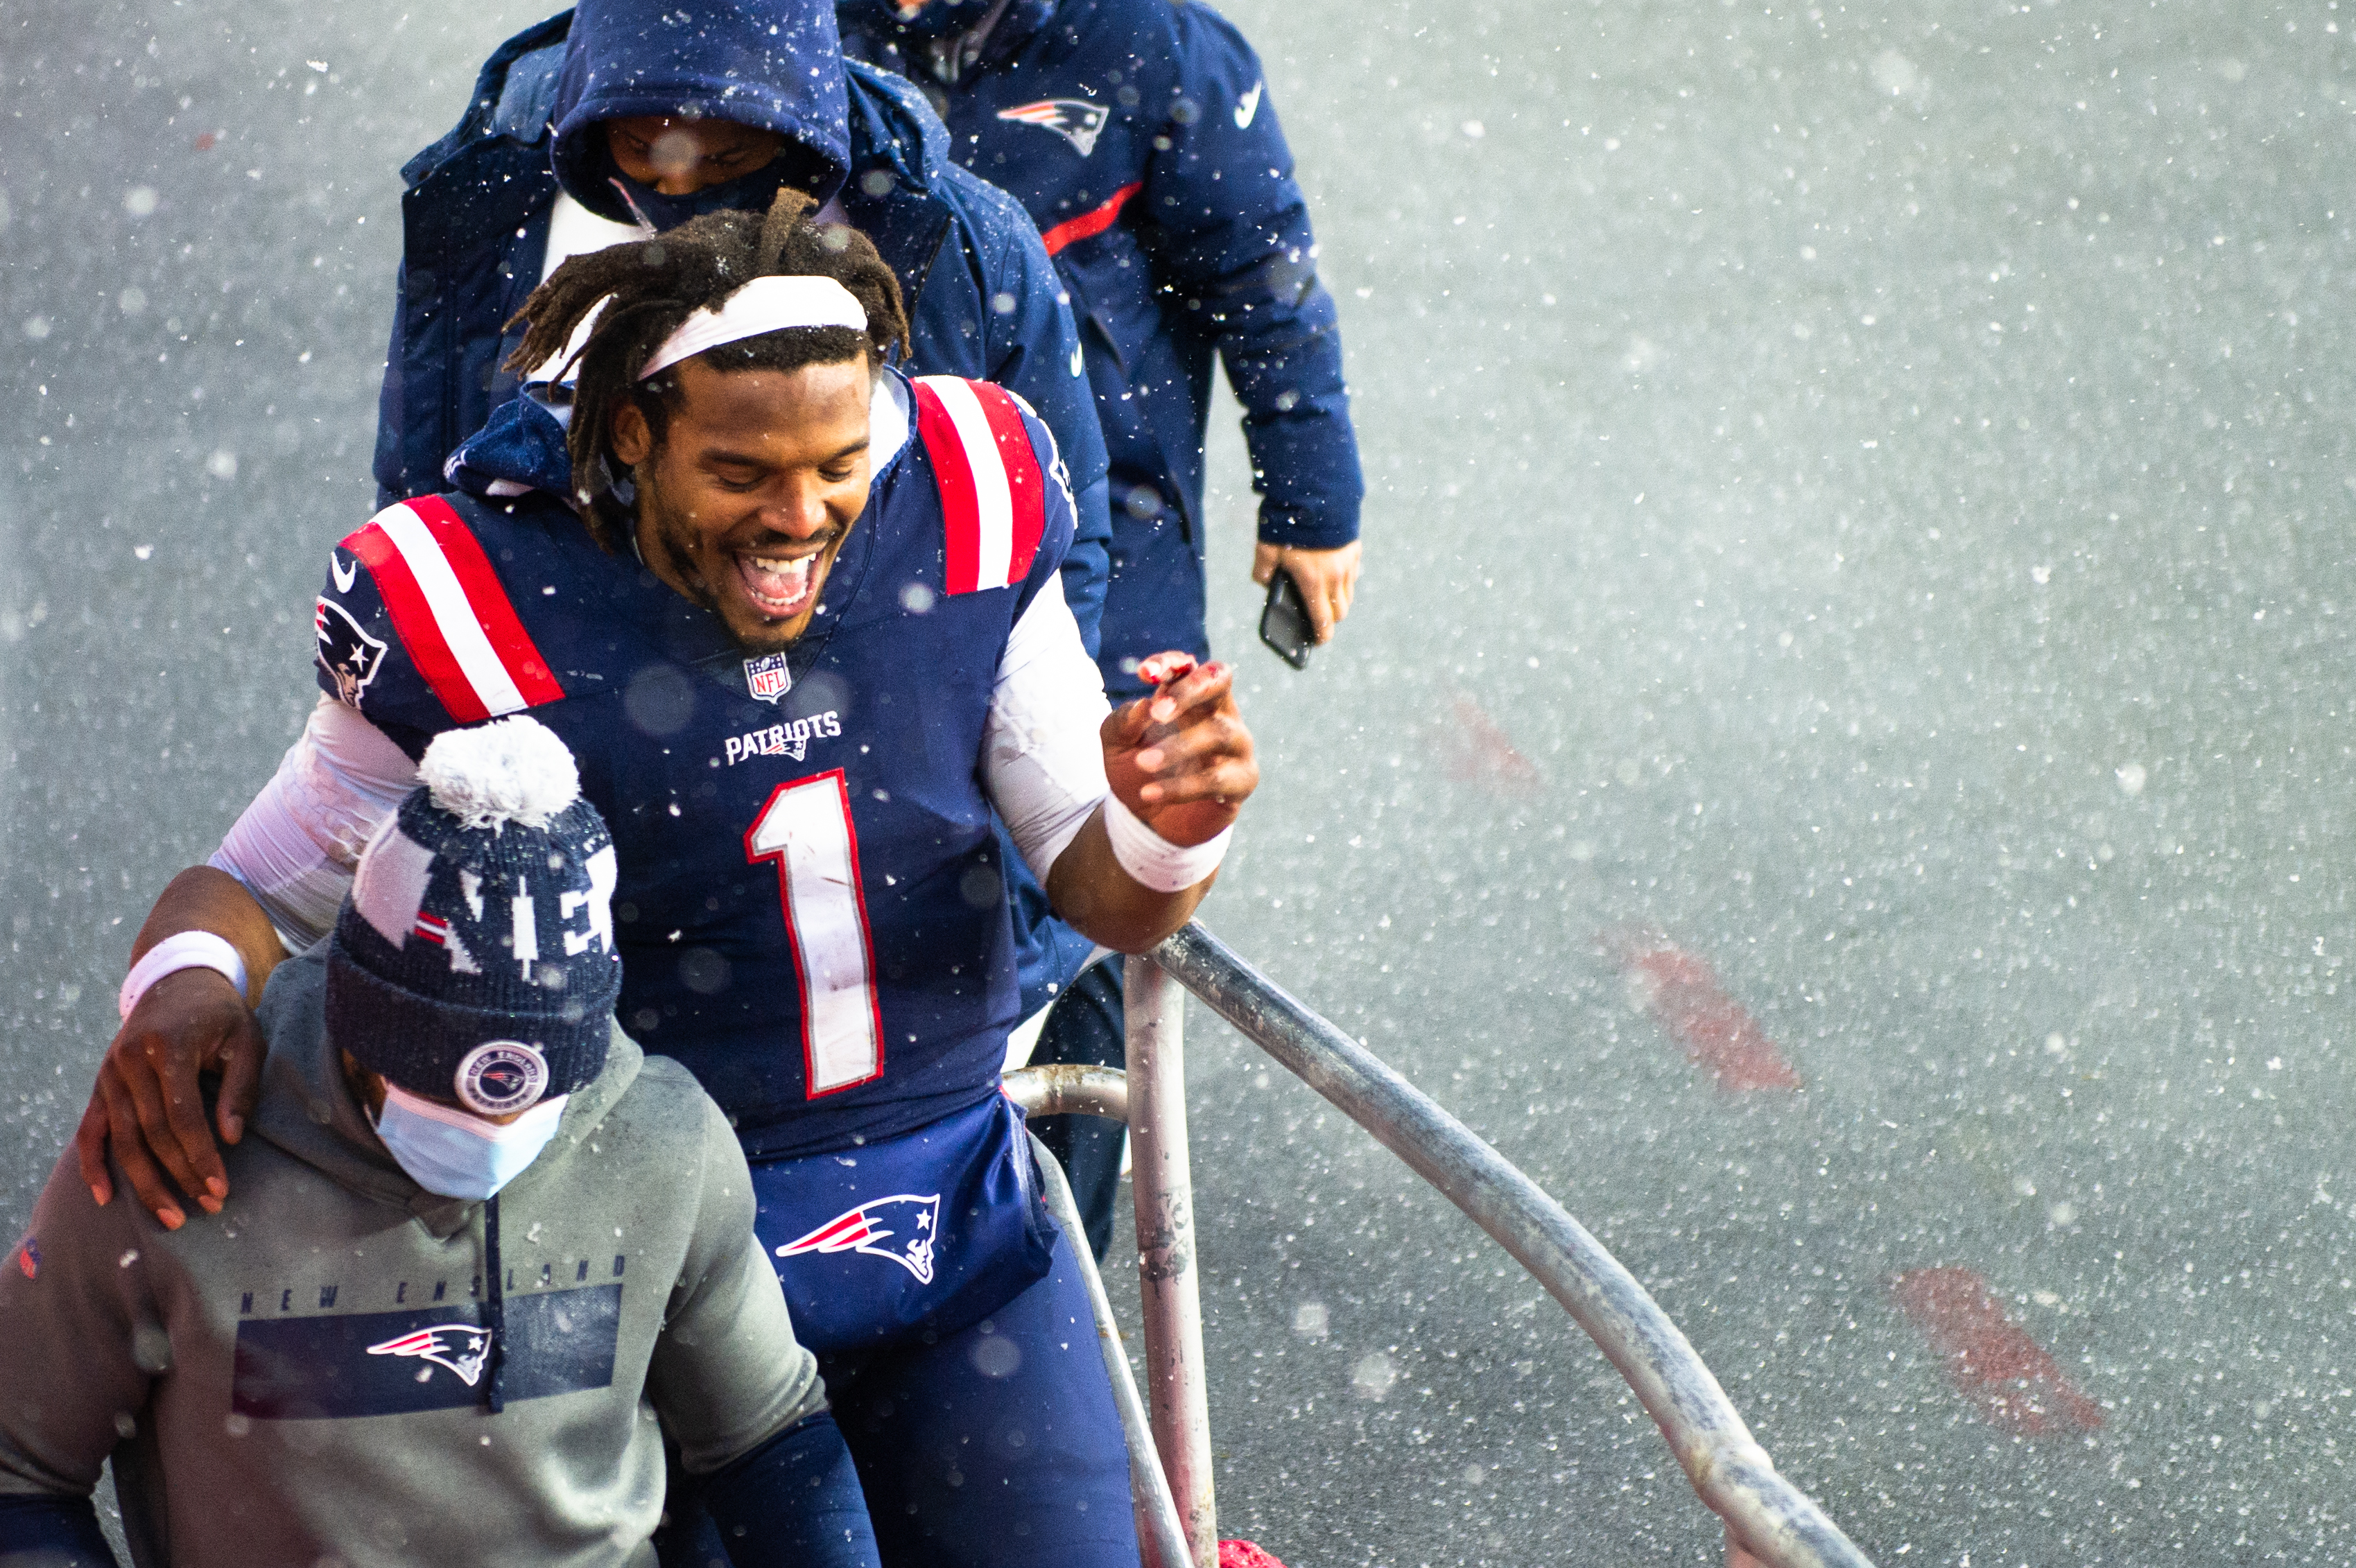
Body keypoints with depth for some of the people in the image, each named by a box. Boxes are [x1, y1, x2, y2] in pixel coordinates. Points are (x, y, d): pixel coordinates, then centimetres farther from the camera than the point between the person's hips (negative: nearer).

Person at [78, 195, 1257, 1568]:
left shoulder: (967, 511, -11)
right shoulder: (483, 614, -21)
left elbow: (1106, 902, -2)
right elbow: (267, 883, -6)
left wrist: (1167, 834, -25)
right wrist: (189, 979, -29)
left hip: (961, 1210, 3)